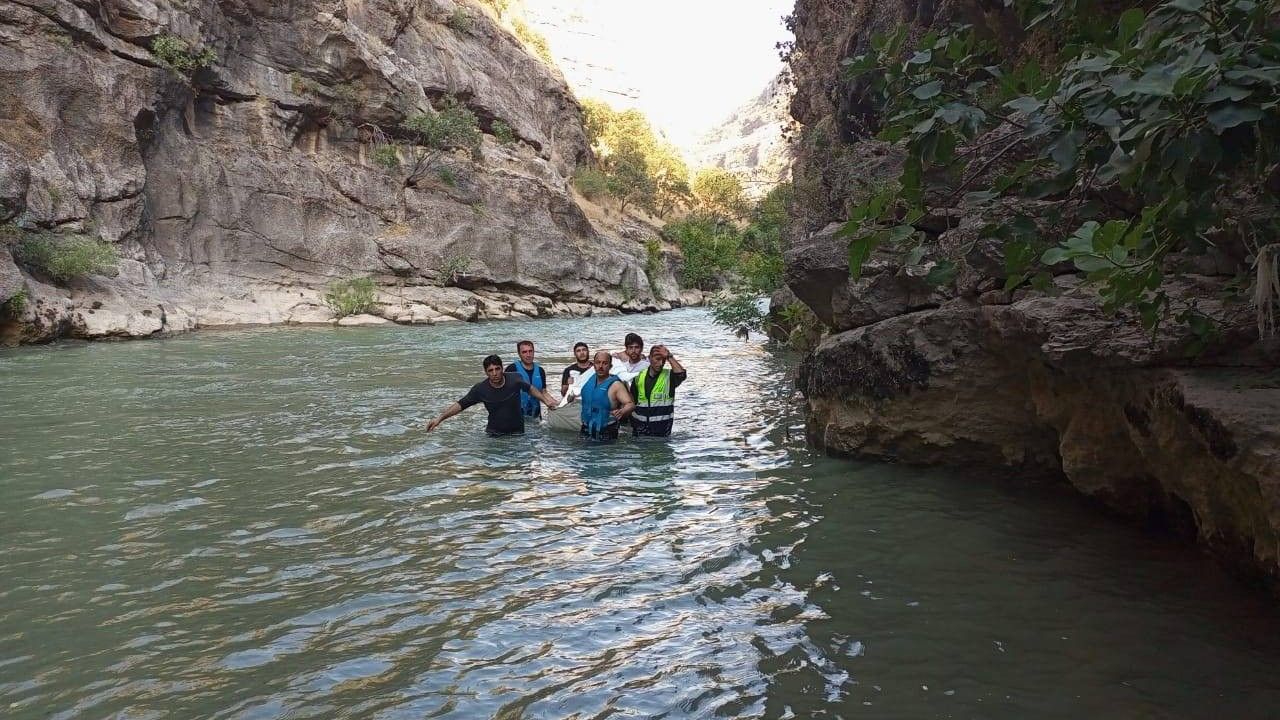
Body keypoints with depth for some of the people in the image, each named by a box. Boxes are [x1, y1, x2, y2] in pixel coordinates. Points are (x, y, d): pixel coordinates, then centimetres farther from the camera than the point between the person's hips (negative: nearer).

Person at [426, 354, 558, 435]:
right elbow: (460, 405, -7)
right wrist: (440, 419, -14)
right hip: (494, 433, 0)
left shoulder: (515, 379, -13)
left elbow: (530, 389, 9)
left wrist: (546, 400, 2)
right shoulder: (480, 389, -13)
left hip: (517, 431, 0)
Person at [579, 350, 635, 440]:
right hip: (586, 431, 5)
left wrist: (622, 412, -40)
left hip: (606, 434, -5)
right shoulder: (588, 380, 6)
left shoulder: (615, 385, -11)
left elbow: (631, 405, -22)